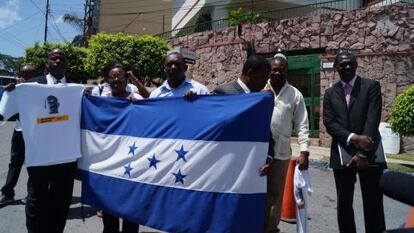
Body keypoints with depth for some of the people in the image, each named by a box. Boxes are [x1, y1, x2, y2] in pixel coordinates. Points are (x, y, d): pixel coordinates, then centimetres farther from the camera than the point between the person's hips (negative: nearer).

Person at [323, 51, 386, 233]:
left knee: (373, 205, 4)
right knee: (343, 204, 10)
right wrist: (353, 138, -18)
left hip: (369, 154, -2)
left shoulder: (371, 86, 1)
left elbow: (373, 120, -10)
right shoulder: (330, 93, 9)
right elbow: (329, 123, -1)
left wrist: (363, 153, -17)